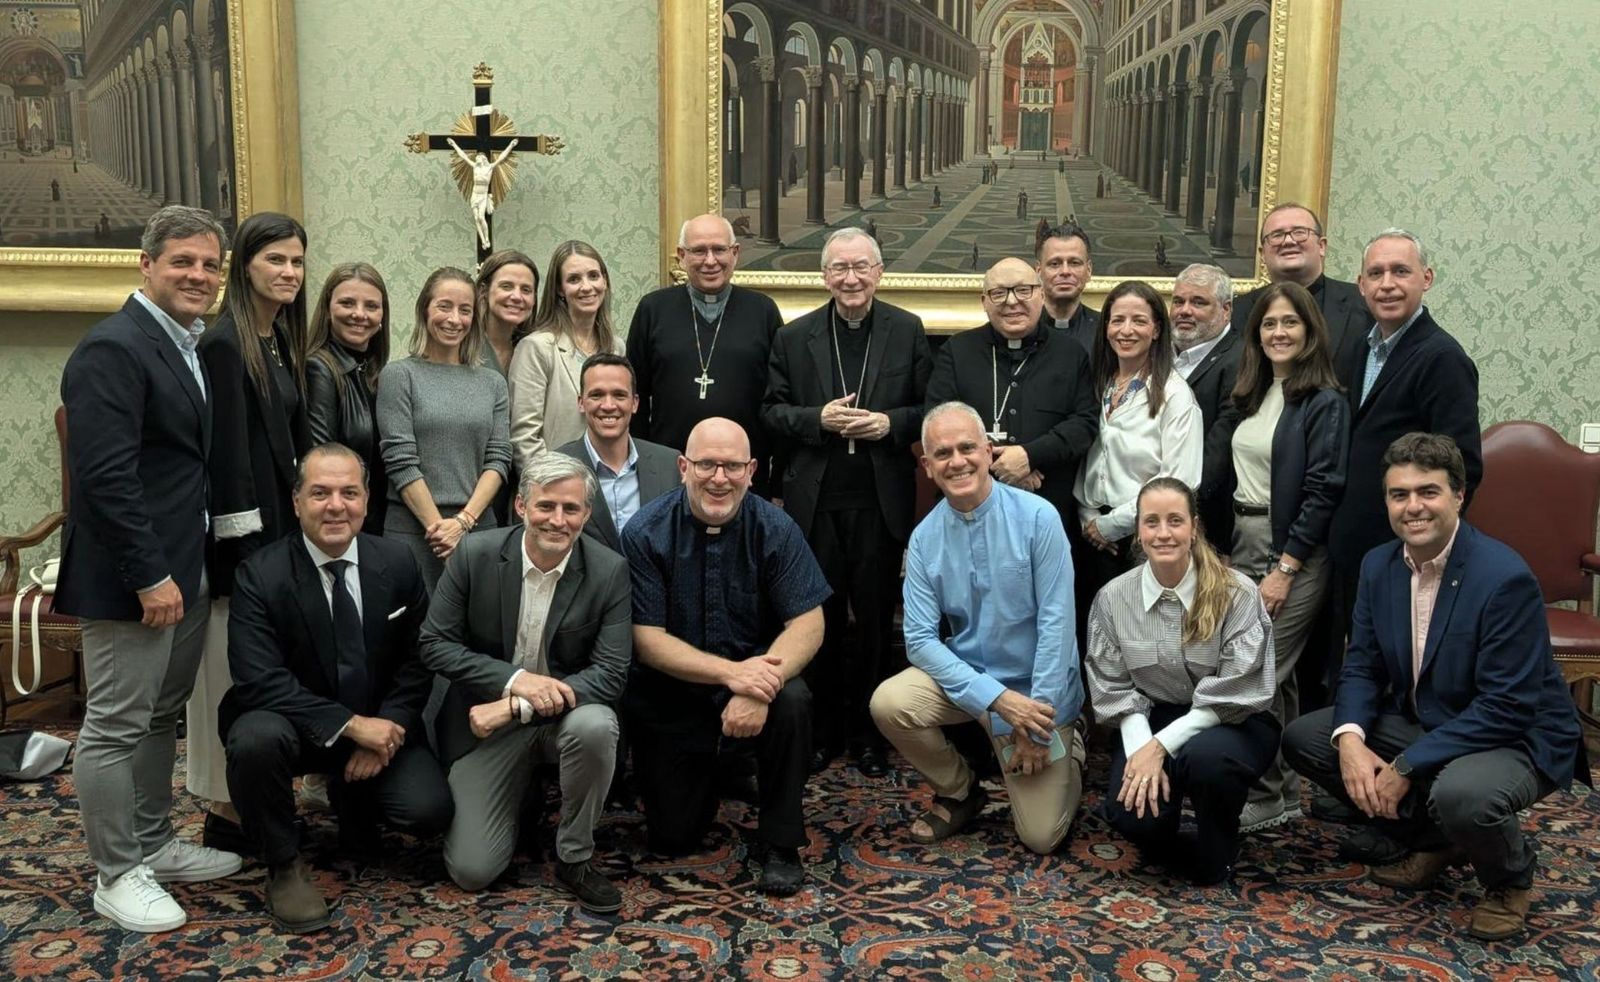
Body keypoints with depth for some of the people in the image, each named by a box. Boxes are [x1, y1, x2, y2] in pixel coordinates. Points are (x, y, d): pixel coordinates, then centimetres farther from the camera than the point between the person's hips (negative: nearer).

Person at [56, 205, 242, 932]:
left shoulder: (194, 348, 12)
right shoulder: (112, 349, -16)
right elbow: (105, 477, -22)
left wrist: (182, 570, 12)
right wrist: (150, 577, -22)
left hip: (187, 568, 9)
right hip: (133, 577, -9)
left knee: (161, 716, 19)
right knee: (115, 727, 3)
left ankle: (154, 845, 32)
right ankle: (117, 876, 15)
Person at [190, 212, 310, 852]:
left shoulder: (282, 342, 13)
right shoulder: (224, 344, -13)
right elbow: (226, 456, -17)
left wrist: (295, 529, 13)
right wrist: (247, 549, -19)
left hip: (283, 522, 9)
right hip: (245, 529, -8)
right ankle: (229, 815, 8)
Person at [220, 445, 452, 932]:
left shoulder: (397, 563, -5)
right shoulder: (260, 574, -15)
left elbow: (417, 662, 1)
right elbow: (259, 680, -22)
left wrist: (384, 730, -14)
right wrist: (350, 724, -28)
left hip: (380, 726, 3)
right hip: (295, 724, -3)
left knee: (430, 810, -18)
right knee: (255, 739, -36)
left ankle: (352, 799, 19)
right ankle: (284, 866, -9)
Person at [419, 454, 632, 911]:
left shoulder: (610, 571, -13)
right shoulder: (475, 555, -11)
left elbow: (611, 673, -16)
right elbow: (435, 645, -8)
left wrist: (516, 709, -25)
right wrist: (515, 680, -23)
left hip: (566, 710, 0)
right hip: (489, 720, 0)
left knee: (595, 726, -37)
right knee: (471, 870, -7)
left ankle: (575, 856, -10)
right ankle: (520, 794, 27)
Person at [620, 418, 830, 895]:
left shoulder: (775, 528, -10)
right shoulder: (645, 533, -13)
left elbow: (807, 624, -14)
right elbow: (647, 640, -16)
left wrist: (761, 686, -33)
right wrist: (731, 672, -31)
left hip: (756, 674, 1)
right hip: (673, 690, 0)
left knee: (793, 701, -33)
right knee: (673, 838, -1)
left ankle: (780, 843, -12)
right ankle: (709, 773, 33)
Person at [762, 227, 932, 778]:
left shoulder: (908, 331, 3)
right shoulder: (794, 337, 5)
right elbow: (771, 410, 4)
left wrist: (890, 422, -14)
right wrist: (818, 419, -13)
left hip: (881, 502, 0)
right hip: (815, 502, 1)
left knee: (876, 619, 8)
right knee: (820, 618, 9)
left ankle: (868, 732, 22)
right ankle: (822, 730, 22)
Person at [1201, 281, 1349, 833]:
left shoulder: (1325, 402, -8)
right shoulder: (1248, 396, 13)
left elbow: (1323, 492, -13)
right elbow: (1222, 477, 15)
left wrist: (1284, 569, -16)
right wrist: (1225, 550, 9)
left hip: (1296, 553, -6)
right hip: (1241, 544, 7)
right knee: (1275, 673, 11)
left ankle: (1264, 798, 3)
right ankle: (1284, 792, 21)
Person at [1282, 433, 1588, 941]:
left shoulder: (1504, 577, -24)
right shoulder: (1378, 565, -2)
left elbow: (1506, 707, -26)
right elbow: (1362, 666, 2)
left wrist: (1407, 767, -26)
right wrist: (1350, 738, -19)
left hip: (1515, 738, -7)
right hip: (1420, 722, 7)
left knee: (1461, 794, -39)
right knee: (1302, 737, -4)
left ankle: (1510, 877, 1)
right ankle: (1431, 840, 13)